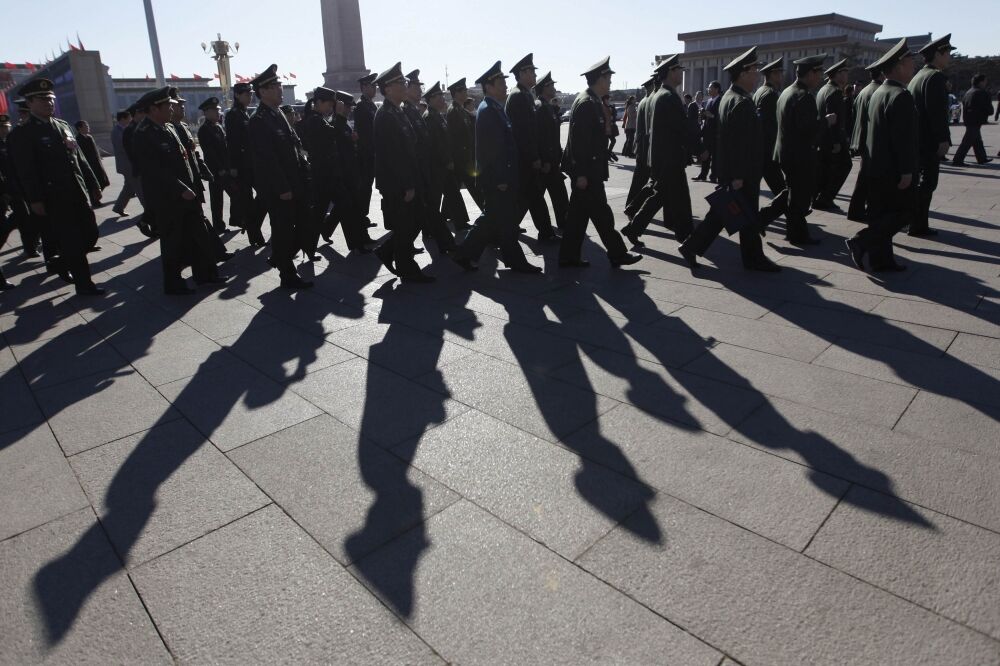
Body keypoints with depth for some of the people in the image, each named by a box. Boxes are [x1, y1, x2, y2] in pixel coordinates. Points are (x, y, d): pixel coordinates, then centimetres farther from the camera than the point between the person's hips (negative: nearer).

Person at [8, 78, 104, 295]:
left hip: (79, 195, 6)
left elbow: (80, 158, 16)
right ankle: (84, 284, 9)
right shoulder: (22, 134, -6)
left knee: (91, 235, 11)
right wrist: (35, 200, -17)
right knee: (71, 243, -1)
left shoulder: (63, 125, 14)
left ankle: (64, 264, 35)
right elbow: (26, 170, -11)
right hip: (54, 201, -6)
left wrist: (93, 185, 12)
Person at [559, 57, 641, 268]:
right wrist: (581, 173, -23)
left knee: (579, 213, 11)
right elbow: (578, 139, -21)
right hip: (586, 169, -10)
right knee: (601, 212, -2)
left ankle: (569, 256, 16)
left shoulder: (591, 101, 15)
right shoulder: (586, 103, -16)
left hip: (587, 168, 10)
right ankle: (617, 254, 8)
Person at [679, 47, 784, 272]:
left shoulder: (730, 97, 14)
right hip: (743, 173, -10)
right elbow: (738, 141, -24)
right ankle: (753, 258, 14)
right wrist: (737, 176, -23)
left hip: (733, 170, 10)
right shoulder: (741, 102, -19)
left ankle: (693, 246, 14)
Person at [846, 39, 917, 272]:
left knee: (881, 214, 10)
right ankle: (861, 241, -10)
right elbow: (903, 137, -21)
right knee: (905, 210, 0)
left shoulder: (878, 93, 12)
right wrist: (907, 171, -19)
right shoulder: (901, 96, -17)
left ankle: (880, 259, 13)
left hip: (876, 166, 9)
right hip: (893, 168, -9)